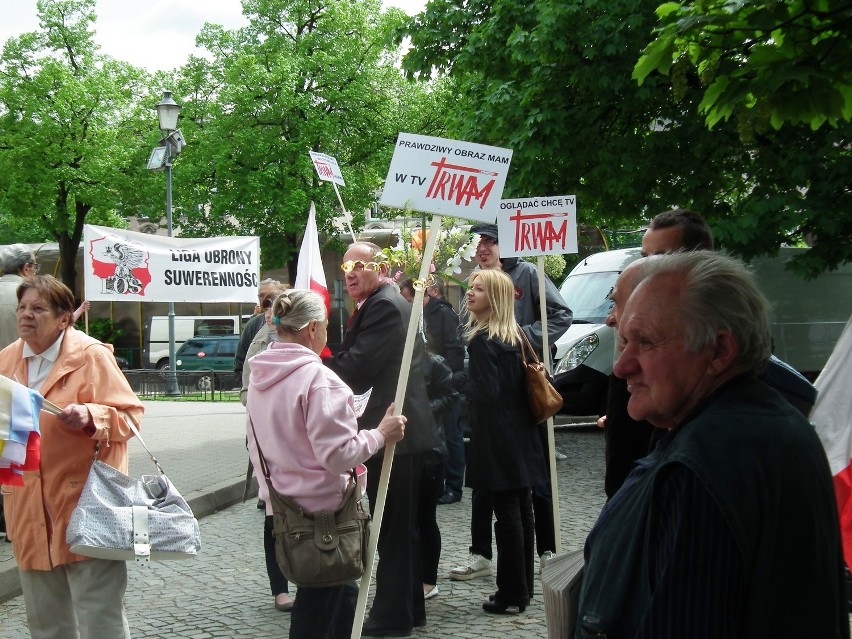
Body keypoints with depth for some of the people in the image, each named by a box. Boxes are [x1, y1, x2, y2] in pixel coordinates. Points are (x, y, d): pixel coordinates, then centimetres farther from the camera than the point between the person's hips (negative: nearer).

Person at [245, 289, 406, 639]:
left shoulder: (260, 377, 6)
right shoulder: (317, 378, -19)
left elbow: (257, 443, 16)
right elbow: (337, 454, -23)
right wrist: (380, 434, -12)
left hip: (282, 503, 8)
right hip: (322, 508, -8)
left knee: (343, 590, 21)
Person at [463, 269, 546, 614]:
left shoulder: (481, 340, -15)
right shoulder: (515, 336, 11)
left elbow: (485, 393, -20)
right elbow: (531, 382, 17)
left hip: (497, 439, -9)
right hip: (522, 434, 9)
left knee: (507, 514, -4)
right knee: (522, 511, 13)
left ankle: (511, 592, 1)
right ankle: (524, 586, 22)